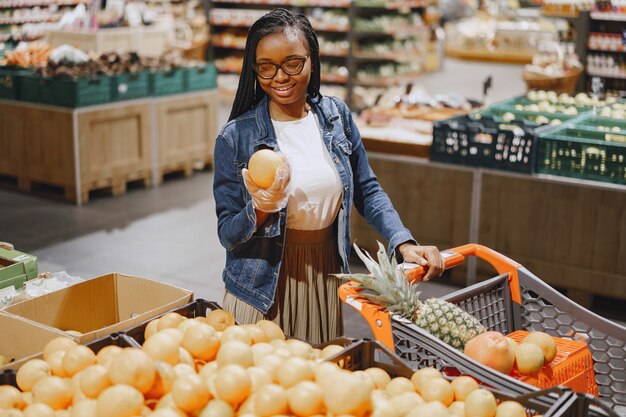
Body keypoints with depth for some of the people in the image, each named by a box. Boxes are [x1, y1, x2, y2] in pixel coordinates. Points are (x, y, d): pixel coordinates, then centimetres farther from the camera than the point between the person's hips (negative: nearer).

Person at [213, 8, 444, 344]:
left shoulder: (336, 116, -1)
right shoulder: (235, 138, -12)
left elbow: (367, 191, 6)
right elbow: (227, 234, -8)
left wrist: (404, 243, -8)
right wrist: (260, 210, -29)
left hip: (326, 283, 3)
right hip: (263, 290, -3)